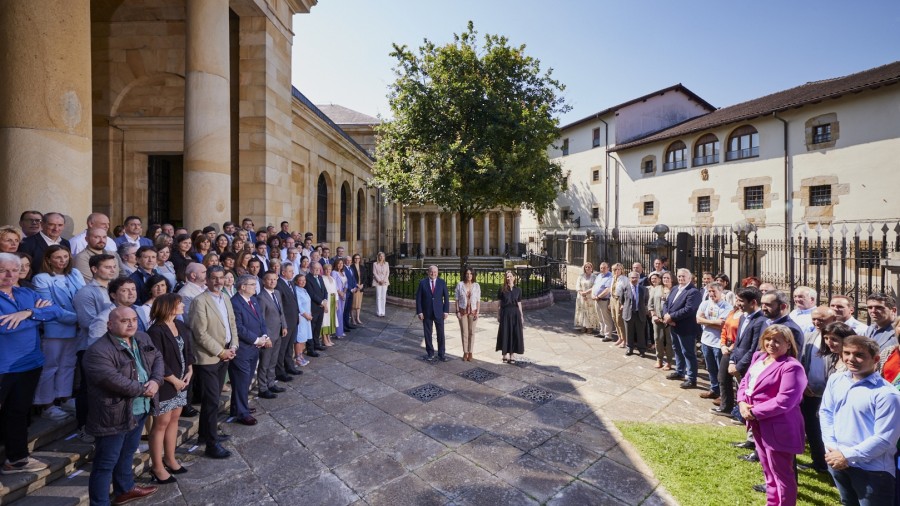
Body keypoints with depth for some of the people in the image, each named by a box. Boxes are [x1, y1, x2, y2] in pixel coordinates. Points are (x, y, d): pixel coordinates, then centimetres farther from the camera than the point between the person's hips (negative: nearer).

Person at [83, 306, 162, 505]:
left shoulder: (143, 338, 3)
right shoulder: (98, 351, -21)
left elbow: (158, 358, 4)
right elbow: (115, 381, -28)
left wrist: (156, 381, -14)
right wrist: (143, 389, -15)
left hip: (139, 411, 8)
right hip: (113, 416, -8)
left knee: (127, 453, 25)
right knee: (106, 463, 6)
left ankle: (125, 489, 43)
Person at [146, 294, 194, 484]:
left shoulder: (180, 325, 5)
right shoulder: (155, 331, -19)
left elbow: (188, 348, 10)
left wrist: (189, 370, -1)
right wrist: (174, 379, -13)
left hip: (181, 381, 7)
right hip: (164, 384, -7)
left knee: (174, 419, 16)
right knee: (161, 423, 4)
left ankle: (170, 459, 30)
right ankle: (157, 468, 18)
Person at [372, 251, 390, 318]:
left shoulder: (386, 264, 9)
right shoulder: (375, 264, 1)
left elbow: (388, 273, 5)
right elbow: (374, 273, -4)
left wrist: (384, 280, -8)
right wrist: (379, 280, -12)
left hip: (385, 282, 3)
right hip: (378, 282, -3)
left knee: (383, 297, 3)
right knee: (378, 297, -3)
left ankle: (382, 312, 9)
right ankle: (378, 312, 3)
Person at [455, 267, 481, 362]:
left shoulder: (477, 285, -1)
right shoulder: (460, 285, -3)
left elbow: (478, 300, 2)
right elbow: (457, 299, 1)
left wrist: (477, 312, -4)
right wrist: (457, 311, -5)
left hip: (472, 311, 1)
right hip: (462, 311, 0)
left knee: (471, 332, 5)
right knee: (464, 332, 3)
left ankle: (470, 352, 17)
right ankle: (465, 352, 15)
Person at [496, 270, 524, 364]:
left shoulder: (517, 290, 4)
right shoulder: (502, 289, 0)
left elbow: (519, 304, 7)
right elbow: (499, 303, 1)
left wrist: (521, 316, 4)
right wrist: (498, 314, -4)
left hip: (515, 313, 2)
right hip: (505, 313, -2)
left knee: (515, 334, 4)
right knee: (505, 333, 1)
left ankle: (512, 355, 15)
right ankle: (505, 354, 14)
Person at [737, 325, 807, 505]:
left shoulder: (791, 367, -19)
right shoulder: (758, 357, 6)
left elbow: (784, 401, -24)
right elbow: (745, 382, 9)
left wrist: (754, 412, -19)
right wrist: (742, 402, -8)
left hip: (778, 428, -8)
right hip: (759, 425, 8)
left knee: (780, 473, 9)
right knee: (768, 469, 24)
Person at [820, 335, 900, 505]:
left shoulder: (886, 393, -17)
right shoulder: (835, 380, -1)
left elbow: (884, 438, -17)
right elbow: (825, 412, 4)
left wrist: (847, 456, -17)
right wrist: (831, 448, -6)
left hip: (872, 470, -5)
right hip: (837, 462, 5)